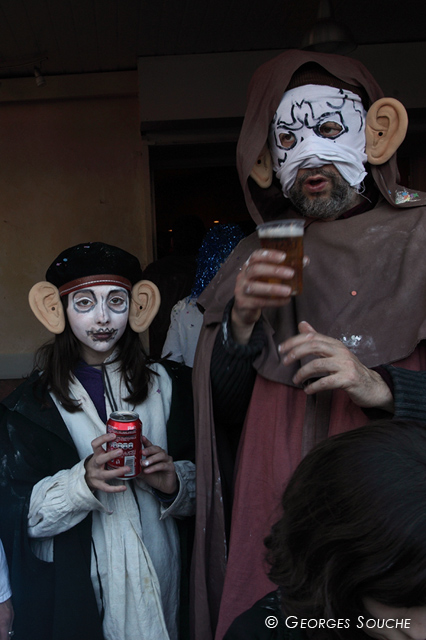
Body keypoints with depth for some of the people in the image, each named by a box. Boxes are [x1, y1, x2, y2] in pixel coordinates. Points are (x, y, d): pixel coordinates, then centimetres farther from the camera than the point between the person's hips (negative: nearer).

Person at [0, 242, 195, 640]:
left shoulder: (167, 385, -2)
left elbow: (203, 484, 2)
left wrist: (174, 483, -19)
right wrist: (83, 482, -25)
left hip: (158, 575, 1)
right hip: (72, 588, -1)